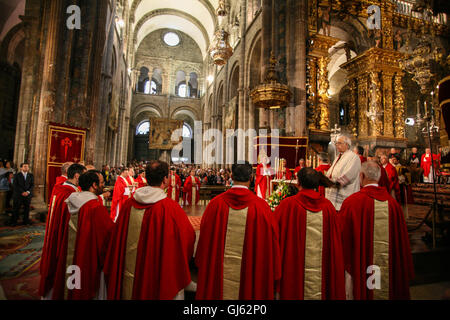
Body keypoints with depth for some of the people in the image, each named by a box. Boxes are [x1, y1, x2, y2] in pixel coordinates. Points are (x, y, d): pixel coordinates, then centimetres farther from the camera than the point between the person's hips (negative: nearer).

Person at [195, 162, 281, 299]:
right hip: (251, 272, -1)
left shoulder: (216, 203, -11)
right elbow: (270, 243, -6)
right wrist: (272, 274, 7)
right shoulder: (261, 206, -14)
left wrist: (202, 264, 14)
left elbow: (205, 239, -1)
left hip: (218, 270, 2)